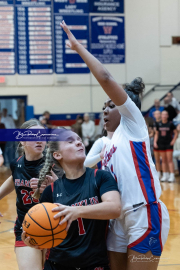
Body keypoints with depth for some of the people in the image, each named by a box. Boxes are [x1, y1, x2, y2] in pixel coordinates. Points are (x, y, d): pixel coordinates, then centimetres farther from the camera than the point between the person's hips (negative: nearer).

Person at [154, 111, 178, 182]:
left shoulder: (170, 124, -3)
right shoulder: (158, 124, 6)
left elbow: (176, 133, 5)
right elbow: (156, 134, 14)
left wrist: (173, 141, -5)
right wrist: (155, 142, 5)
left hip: (169, 144, -3)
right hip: (161, 144, 3)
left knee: (170, 160, -7)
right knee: (163, 160, 6)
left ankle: (172, 175, -8)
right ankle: (165, 175, 12)